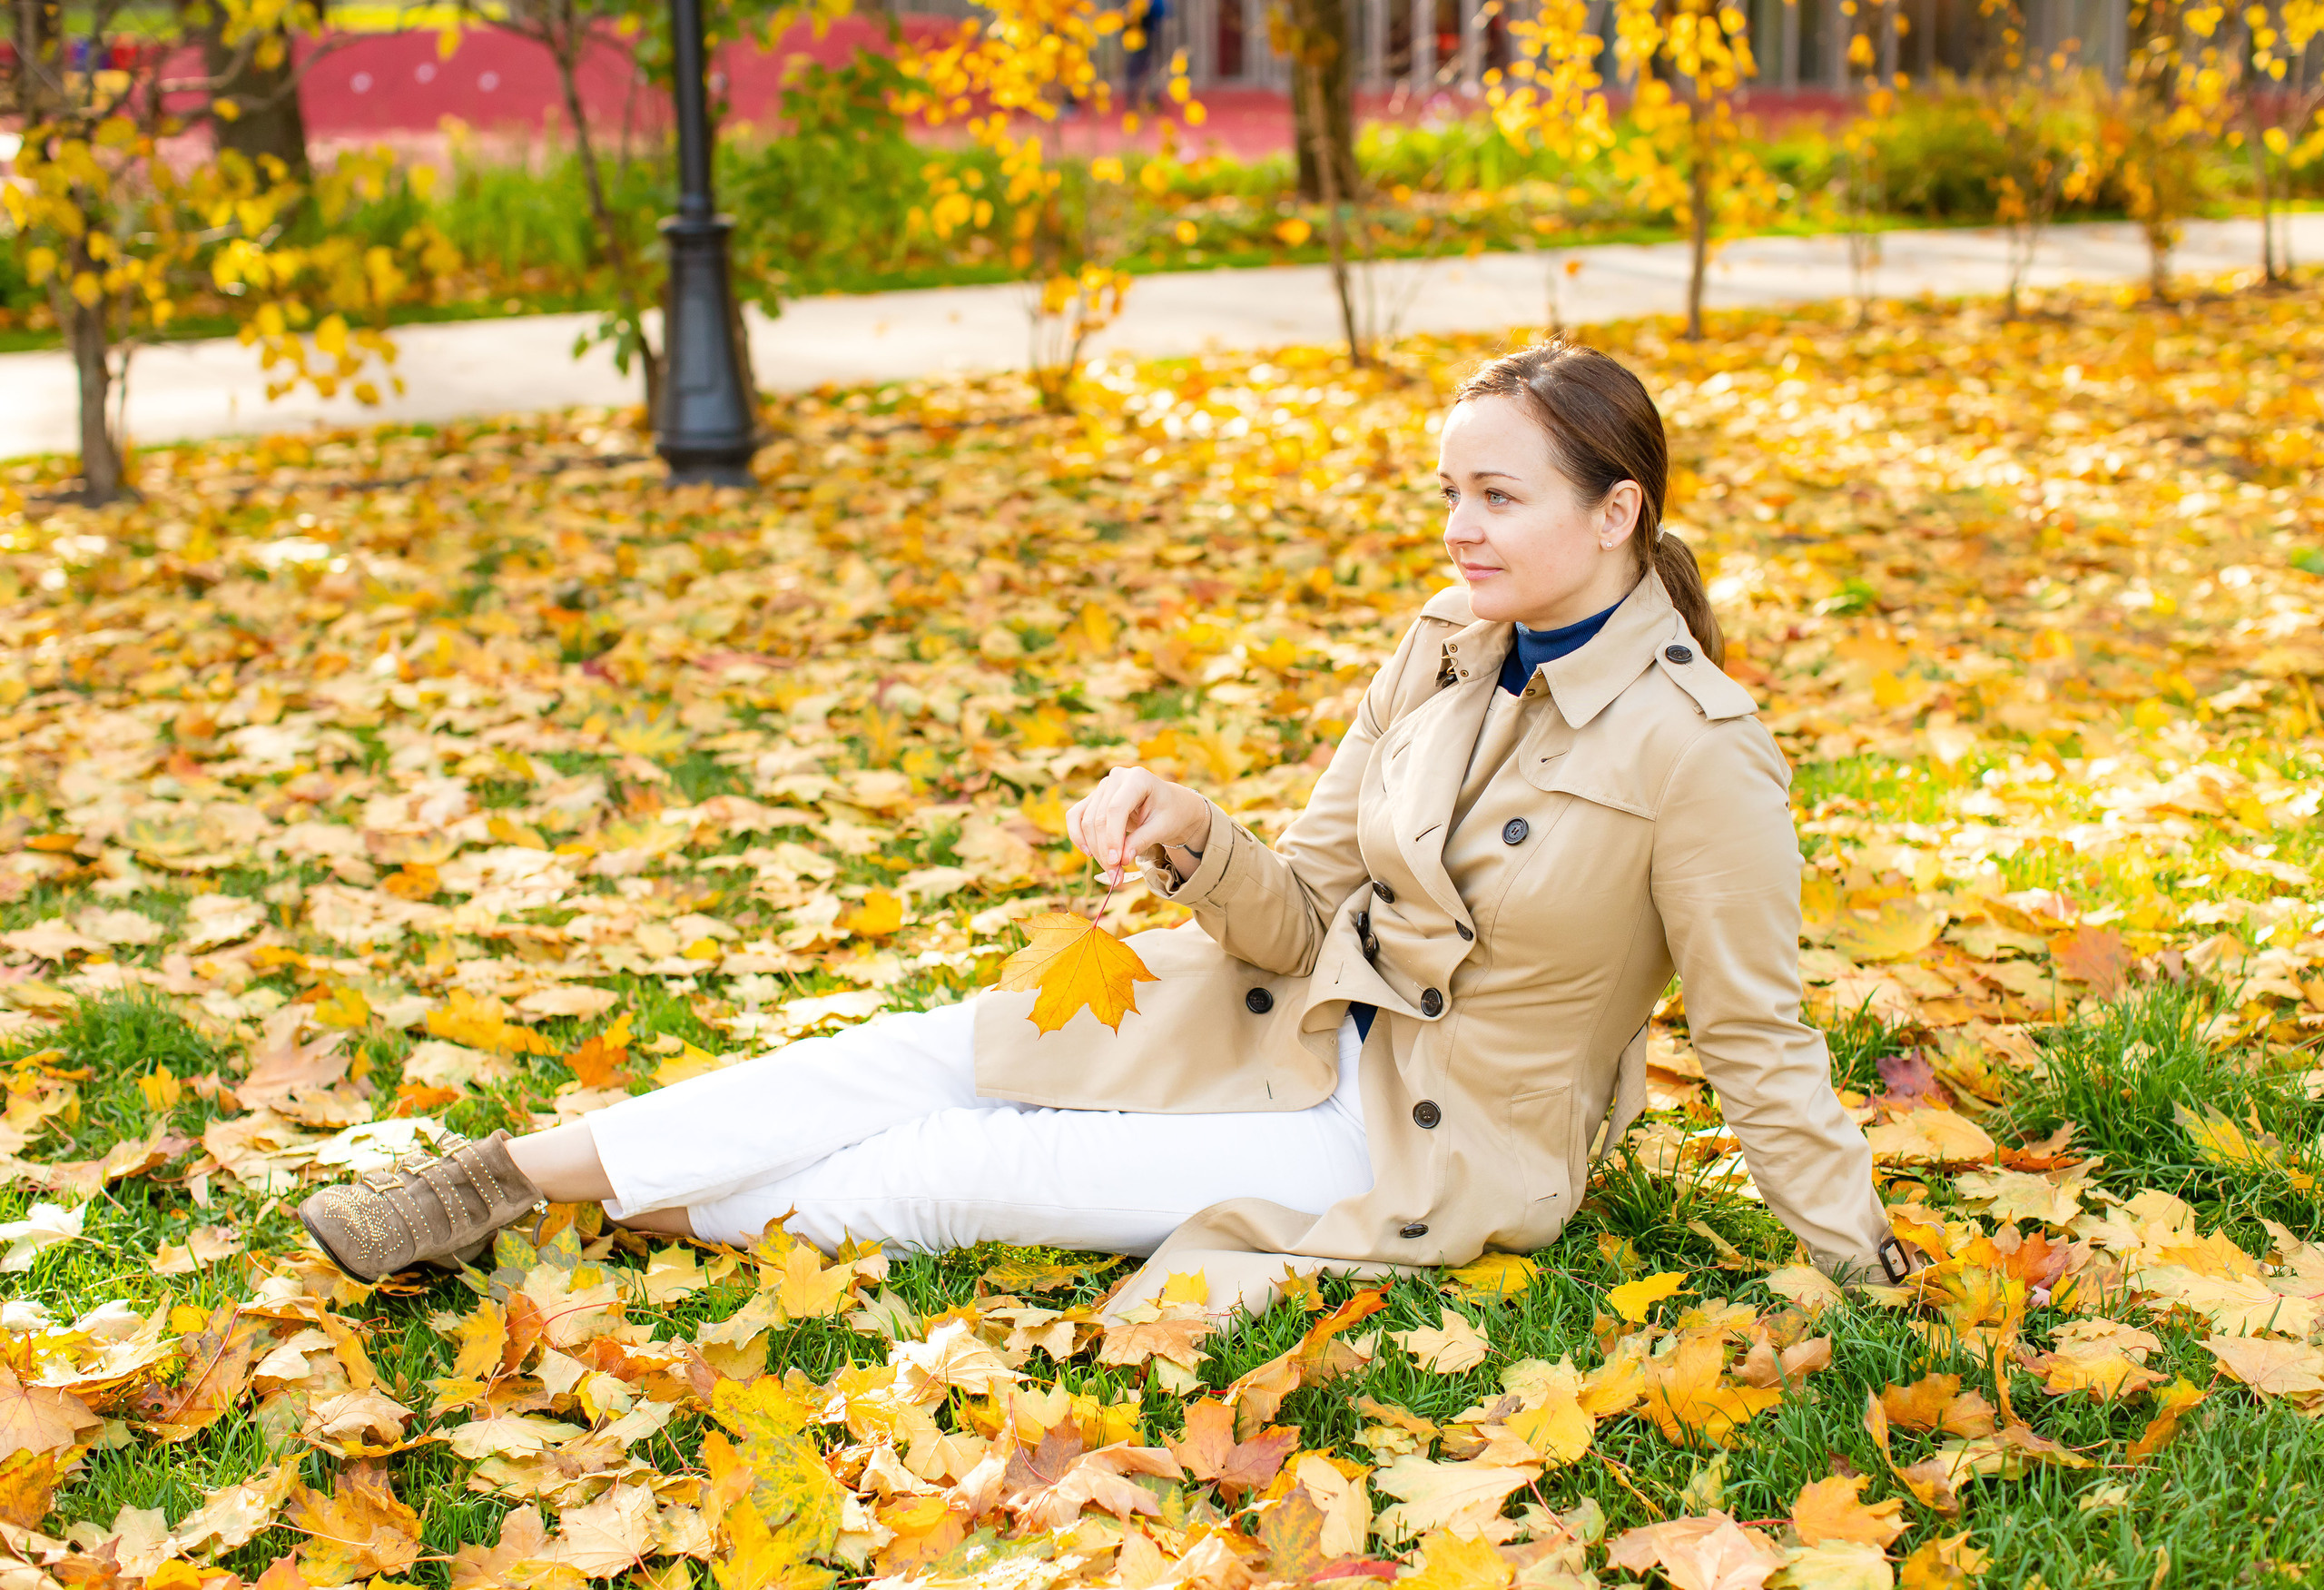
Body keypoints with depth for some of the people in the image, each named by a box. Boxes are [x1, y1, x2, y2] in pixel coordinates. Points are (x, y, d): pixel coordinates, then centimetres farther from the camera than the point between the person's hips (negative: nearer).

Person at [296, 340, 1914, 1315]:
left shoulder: (1697, 746, -20)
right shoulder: (1447, 648, 0)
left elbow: (1759, 1035, -11)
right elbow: (1303, 912, 0)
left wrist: (1862, 1263, -10)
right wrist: (1189, 834, -19)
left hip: (1441, 1147, -6)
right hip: (1302, 1019, 6)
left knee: (961, 1171, -16)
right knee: (938, 1050, -11)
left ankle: (669, 1222, 1)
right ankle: (507, 1173, -10)